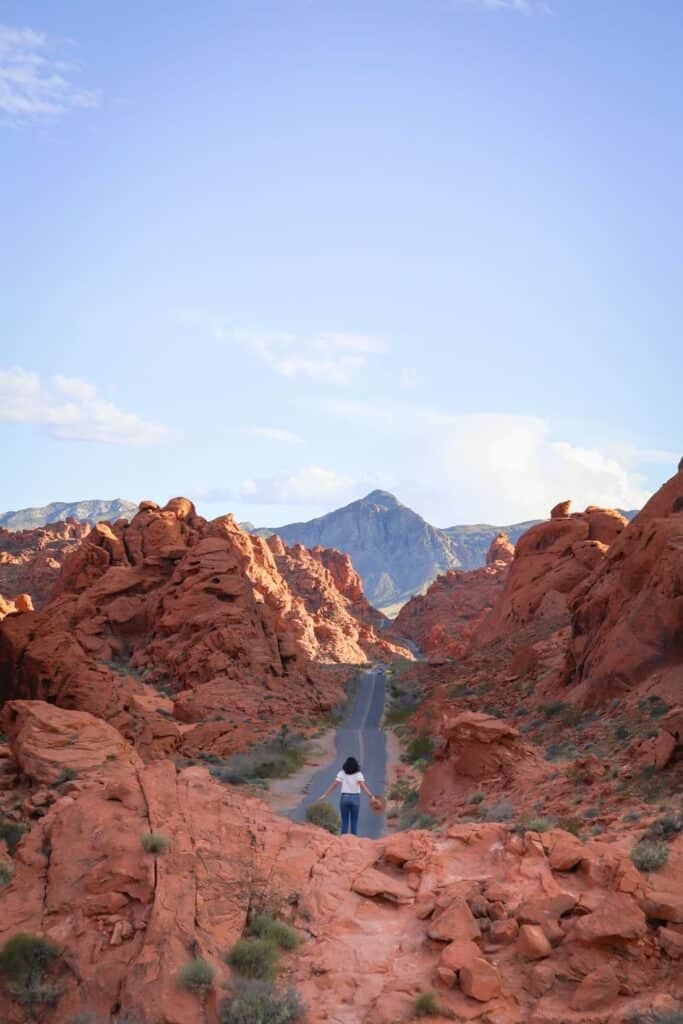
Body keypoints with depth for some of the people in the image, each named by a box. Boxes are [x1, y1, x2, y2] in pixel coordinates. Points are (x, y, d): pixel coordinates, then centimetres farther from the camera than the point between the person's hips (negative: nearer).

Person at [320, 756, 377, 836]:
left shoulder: (342, 773, -1)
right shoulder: (358, 774, -4)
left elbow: (333, 785, -6)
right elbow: (363, 786, -17)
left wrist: (325, 794, -5)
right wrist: (371, 796, -22)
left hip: (344, 798, 0)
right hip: (355, 798, 0)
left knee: (344, 821, 7)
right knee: (354, 822, 8)